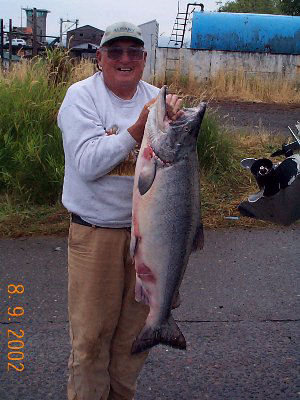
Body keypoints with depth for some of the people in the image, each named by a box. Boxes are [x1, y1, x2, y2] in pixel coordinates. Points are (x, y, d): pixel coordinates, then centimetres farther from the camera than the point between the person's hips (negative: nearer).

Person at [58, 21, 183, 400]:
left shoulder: (155, 97, 7)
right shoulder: (81, 95, -6)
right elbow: (87, 164, -18)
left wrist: (173, 121, -17)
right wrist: (138, 127, -22)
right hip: (96, 232, -4)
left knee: (136, 326, 17)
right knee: (91, 333, 4)